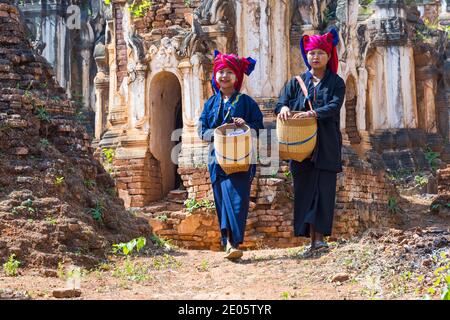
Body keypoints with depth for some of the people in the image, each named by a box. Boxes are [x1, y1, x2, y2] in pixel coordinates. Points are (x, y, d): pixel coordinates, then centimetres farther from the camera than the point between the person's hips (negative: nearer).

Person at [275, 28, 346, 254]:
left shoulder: (336, 83, 6)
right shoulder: (297, 82, 13)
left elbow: (334, 106, -11)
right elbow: (281, 102, 3)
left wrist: (312, 114, -28)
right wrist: (284, 108, -21)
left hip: (326, 145, -2)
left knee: (324, 187, -7)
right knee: (305, 188, 0)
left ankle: (320, 236, -9)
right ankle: (312, 237, 4)